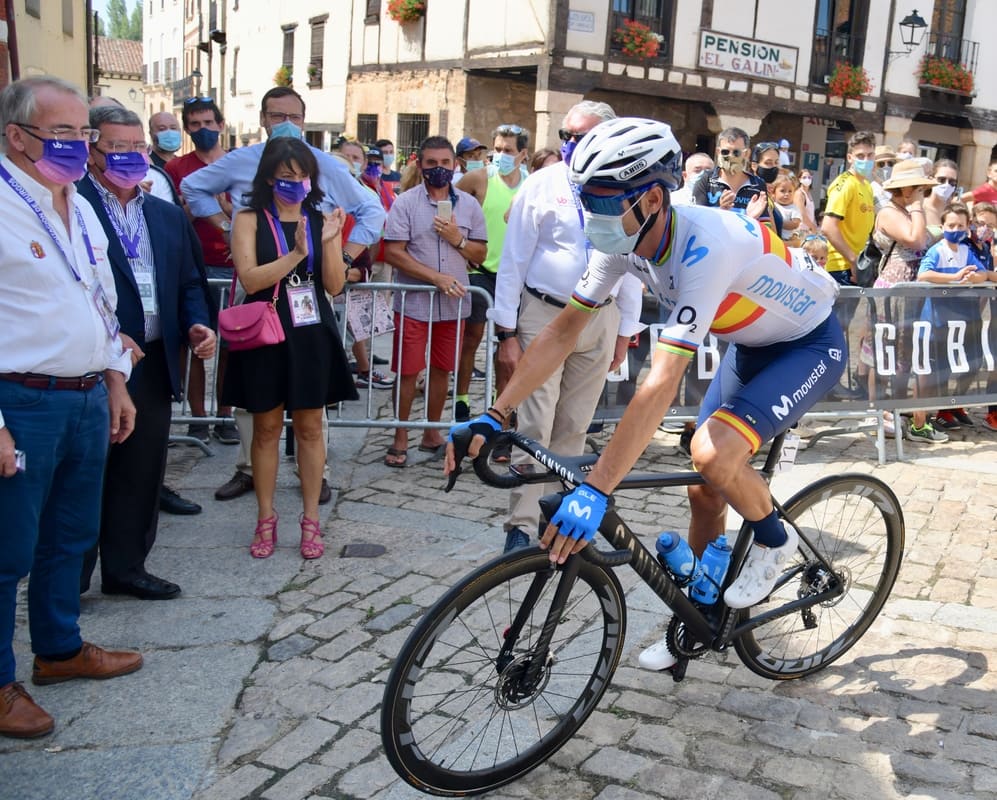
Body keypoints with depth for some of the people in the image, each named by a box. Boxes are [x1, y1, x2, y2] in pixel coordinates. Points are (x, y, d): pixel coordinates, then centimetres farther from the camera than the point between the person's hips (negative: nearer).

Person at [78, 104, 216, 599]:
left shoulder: (168, 216, 14)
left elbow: (189, 283, 18)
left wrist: (198, 325, 0)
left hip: (154, 365, 6)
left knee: (141, 473, 14)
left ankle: (126, 567, 30)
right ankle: (70, 578, 21)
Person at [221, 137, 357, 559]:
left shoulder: (322, 220, 4)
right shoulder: (250, 220, -2)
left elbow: (335, 285, -2)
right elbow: (250, 279, -14)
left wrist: (328, 242, -18)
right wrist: (295, 255, -24)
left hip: (312, 336, 2)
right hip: (264, 336, -1)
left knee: (310, 427, 7)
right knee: (267, 427, 7)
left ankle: (310, 519, 17)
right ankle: (266, 517, 20)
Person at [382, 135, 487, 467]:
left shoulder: (469, 204, 7)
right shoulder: (406, 203, -4)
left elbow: (480, 254, 8)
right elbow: (393, 253, -11)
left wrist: (457, 239, -12)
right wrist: (437, 277, -16)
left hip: (453, 303, 3)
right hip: (413, 302, -3)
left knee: (442, 369, 12)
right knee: (407, 371, 1)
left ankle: (431, 432, 26)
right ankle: (401, 436, 14)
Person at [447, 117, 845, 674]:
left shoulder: (704, 247, -38)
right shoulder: (625, 237, -15)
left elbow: (662, 382, -44)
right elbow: (562, 331, -11)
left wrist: (595, 491, -47)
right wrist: (495, 416, -19)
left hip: (811, 344, -7)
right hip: (751, 344, 7)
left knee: (712, 452, -29)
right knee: (705, 491, 6)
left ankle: (775, 542, 1)